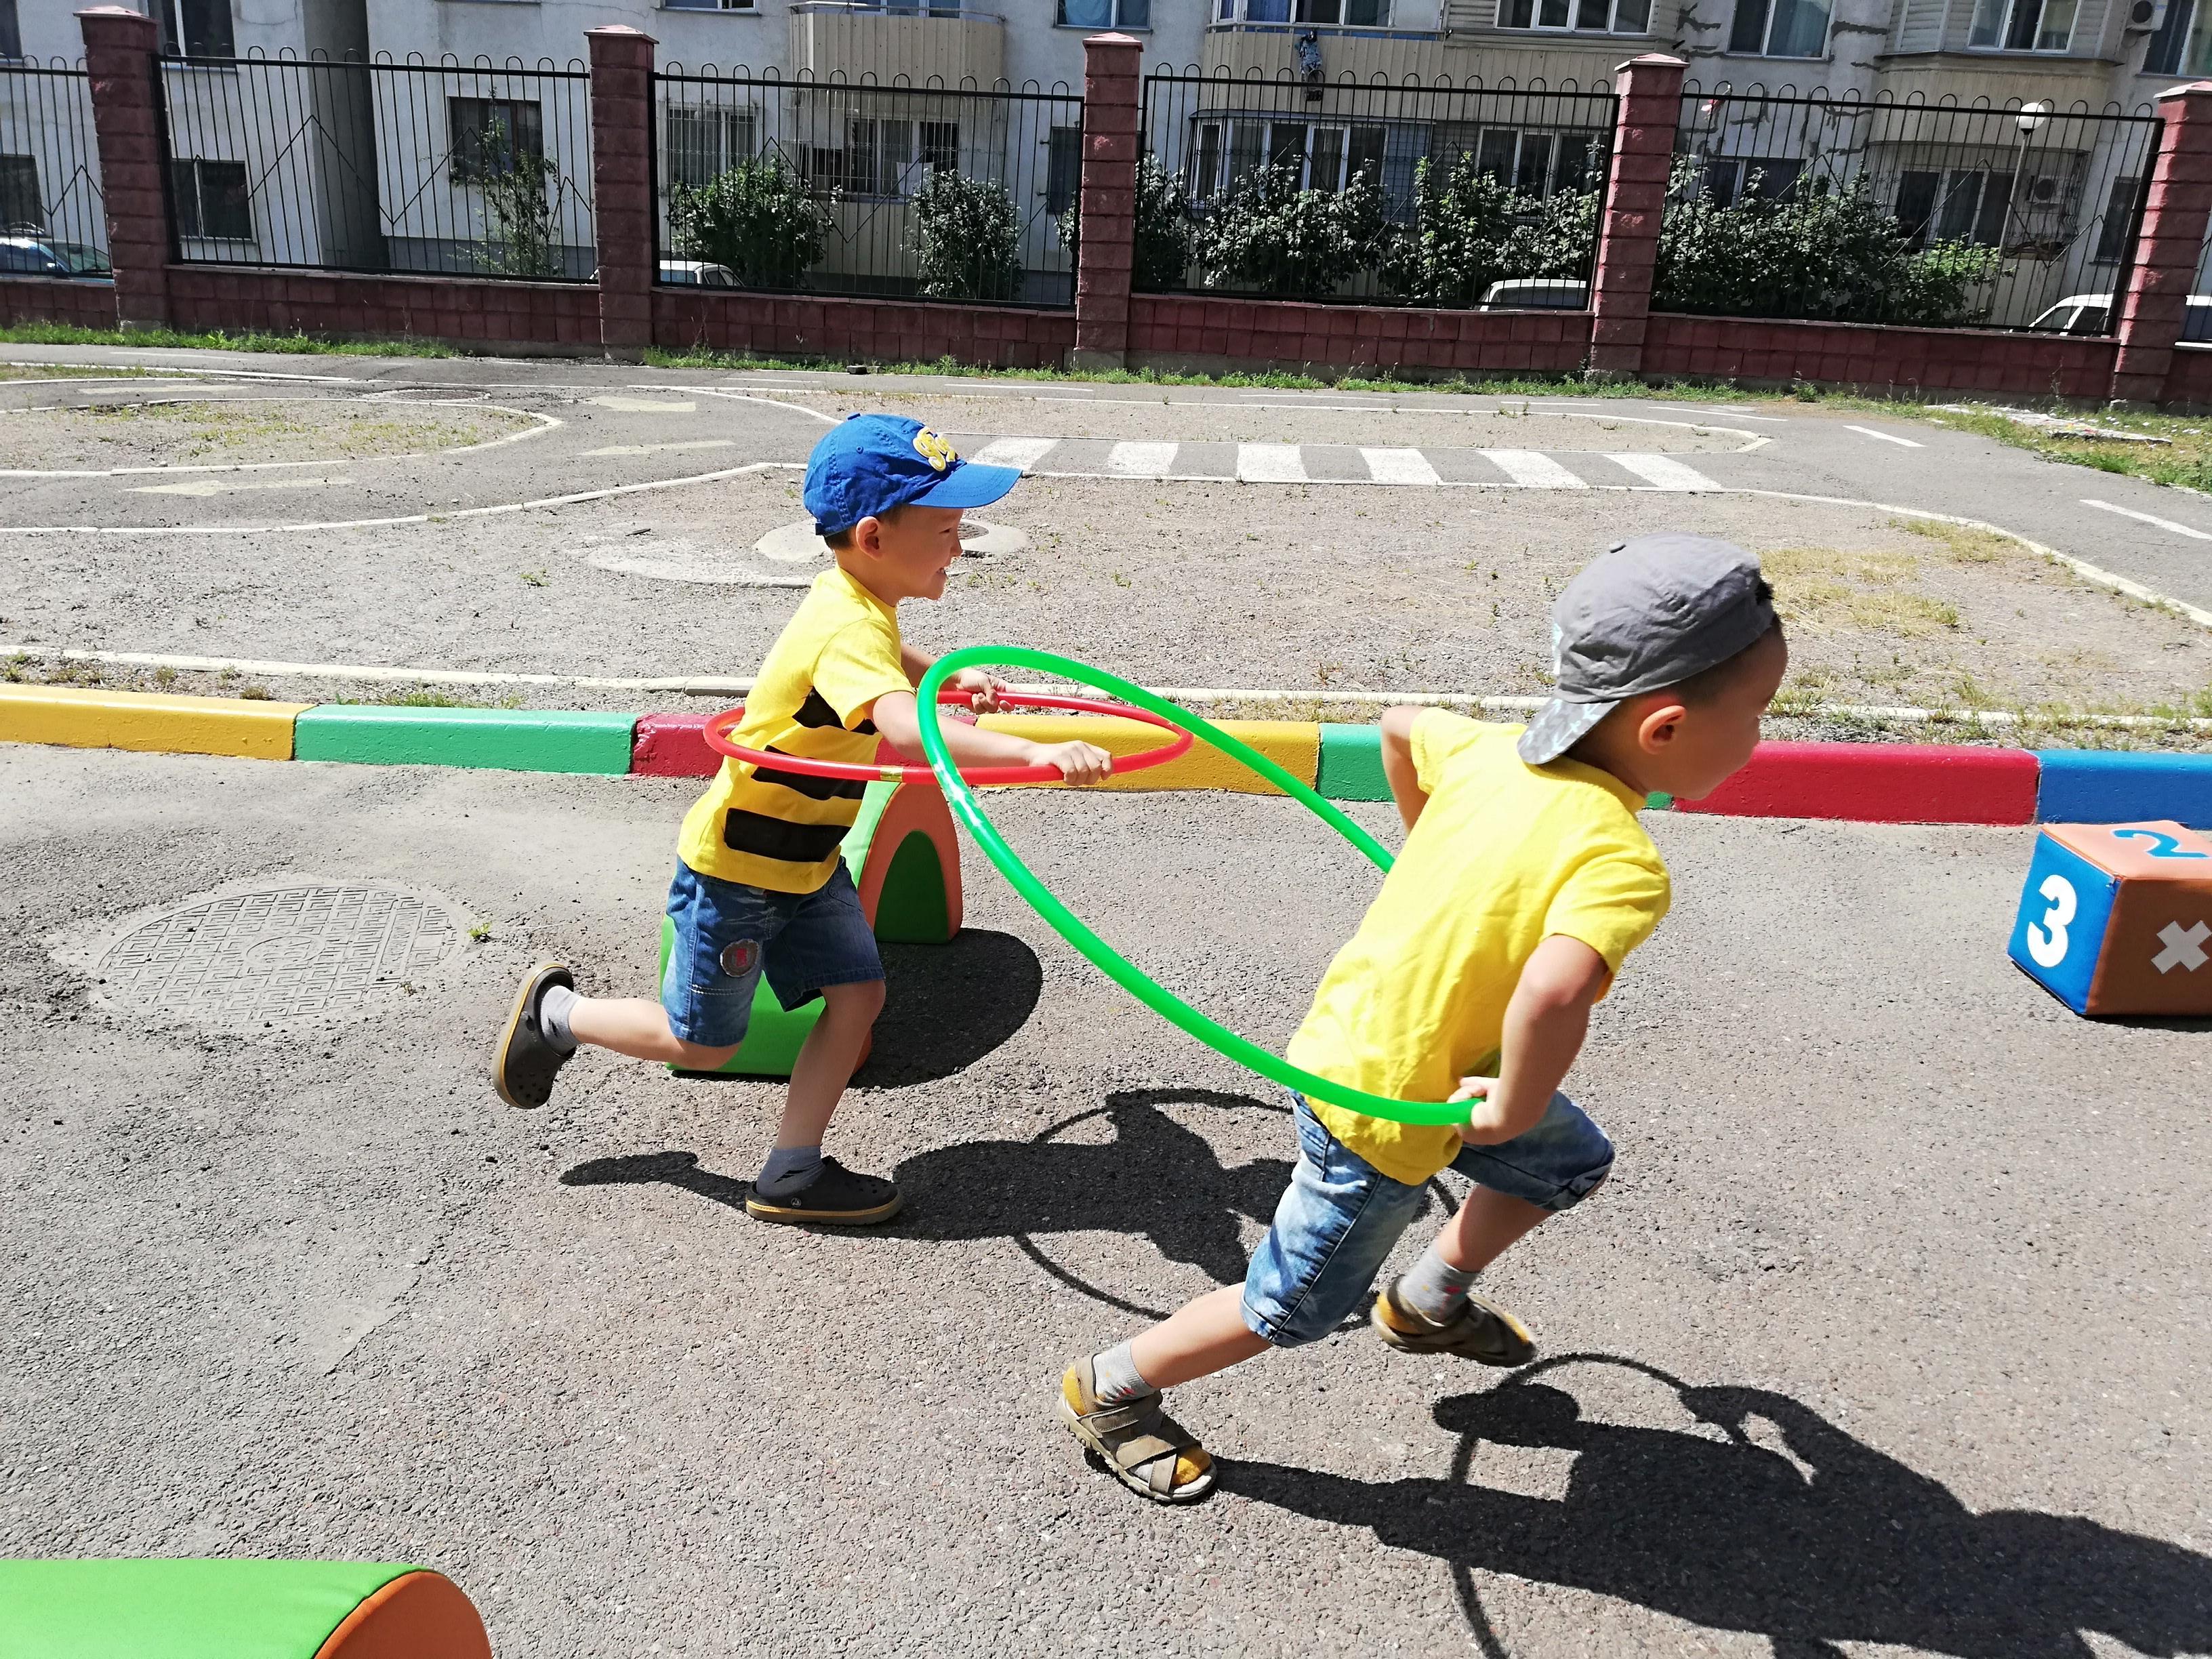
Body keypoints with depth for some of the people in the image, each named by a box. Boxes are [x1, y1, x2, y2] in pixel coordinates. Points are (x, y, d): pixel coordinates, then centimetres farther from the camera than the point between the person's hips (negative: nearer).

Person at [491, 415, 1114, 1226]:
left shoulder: (854, 600, -1)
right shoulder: (849, 630, -32)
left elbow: (890, 659, 27)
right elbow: (904, 728, -53)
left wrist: (950, 674, 10)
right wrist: (1035, 752, -62)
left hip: (804, 863, 9)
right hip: (734, 869, -9)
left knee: (858, 993, 3)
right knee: (700, 1044, 7)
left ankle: (792, 1174, 13)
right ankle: (555, 1012, 31)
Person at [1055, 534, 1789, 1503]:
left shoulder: (1493, 750, -9)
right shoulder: (1623, 865, -30)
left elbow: (1398, 727, 11)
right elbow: (1554, 991, -49)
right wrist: (1515, 1108, -29)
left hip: (1353, 1037, 8)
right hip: (1385, 1107, -8)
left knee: (1570, 1163, 25)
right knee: (1294, 1312, 14)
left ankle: (1428, 1304, 44)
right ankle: (1112, 1390, 33)